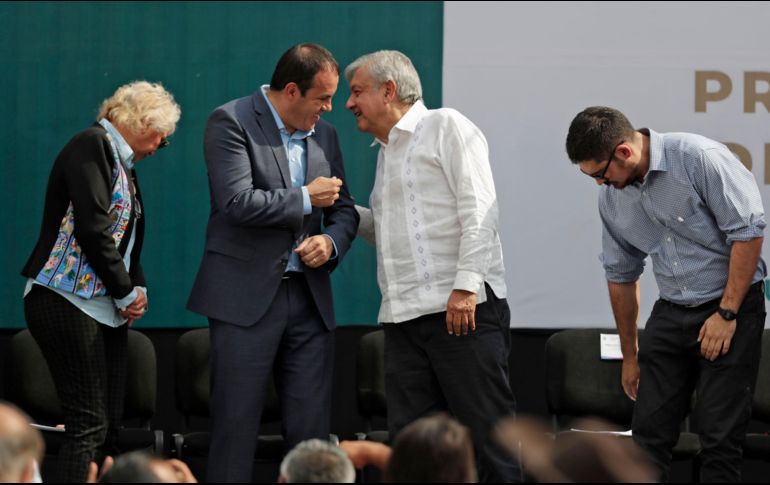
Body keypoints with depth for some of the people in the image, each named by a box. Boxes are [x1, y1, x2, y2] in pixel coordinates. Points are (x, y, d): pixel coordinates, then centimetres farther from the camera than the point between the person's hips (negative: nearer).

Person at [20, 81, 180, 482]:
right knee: (88, 426, -12)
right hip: (69, 301, -9)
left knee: (108, 425, 6)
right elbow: (92, 228, -19)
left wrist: (138, 288, 4)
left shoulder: (123, 162, 17)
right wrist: (127, 291, -10)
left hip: (107, 307, 9)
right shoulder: (93, 144, -10)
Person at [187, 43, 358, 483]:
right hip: (247, 296, -6)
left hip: (309, 297, 6)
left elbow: (345, 210, 19)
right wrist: (306, 197, -8)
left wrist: (331, 241, -3)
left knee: (313, 429, 3)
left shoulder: (325, 135, 13)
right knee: (237, 426, -3)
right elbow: (238, 202, -18)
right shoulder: (231, 122, -6)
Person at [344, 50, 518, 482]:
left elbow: (478, 209, -11)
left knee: (486, 432, -8)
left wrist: (466, 285, -19)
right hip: (404, 317, 8)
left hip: (463, 309, -8)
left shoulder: (446, 127, -1)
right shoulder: (387, 152, 24)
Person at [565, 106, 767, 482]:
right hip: (672, 311, 6)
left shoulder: (699, 158, -18)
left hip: (733, 307, -6)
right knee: (649, 431, 1)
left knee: (720, 436, -7)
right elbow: (621, 274, 15)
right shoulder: (612, 196, 3)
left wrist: (727, 313, -16)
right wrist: (629, 355, 20)